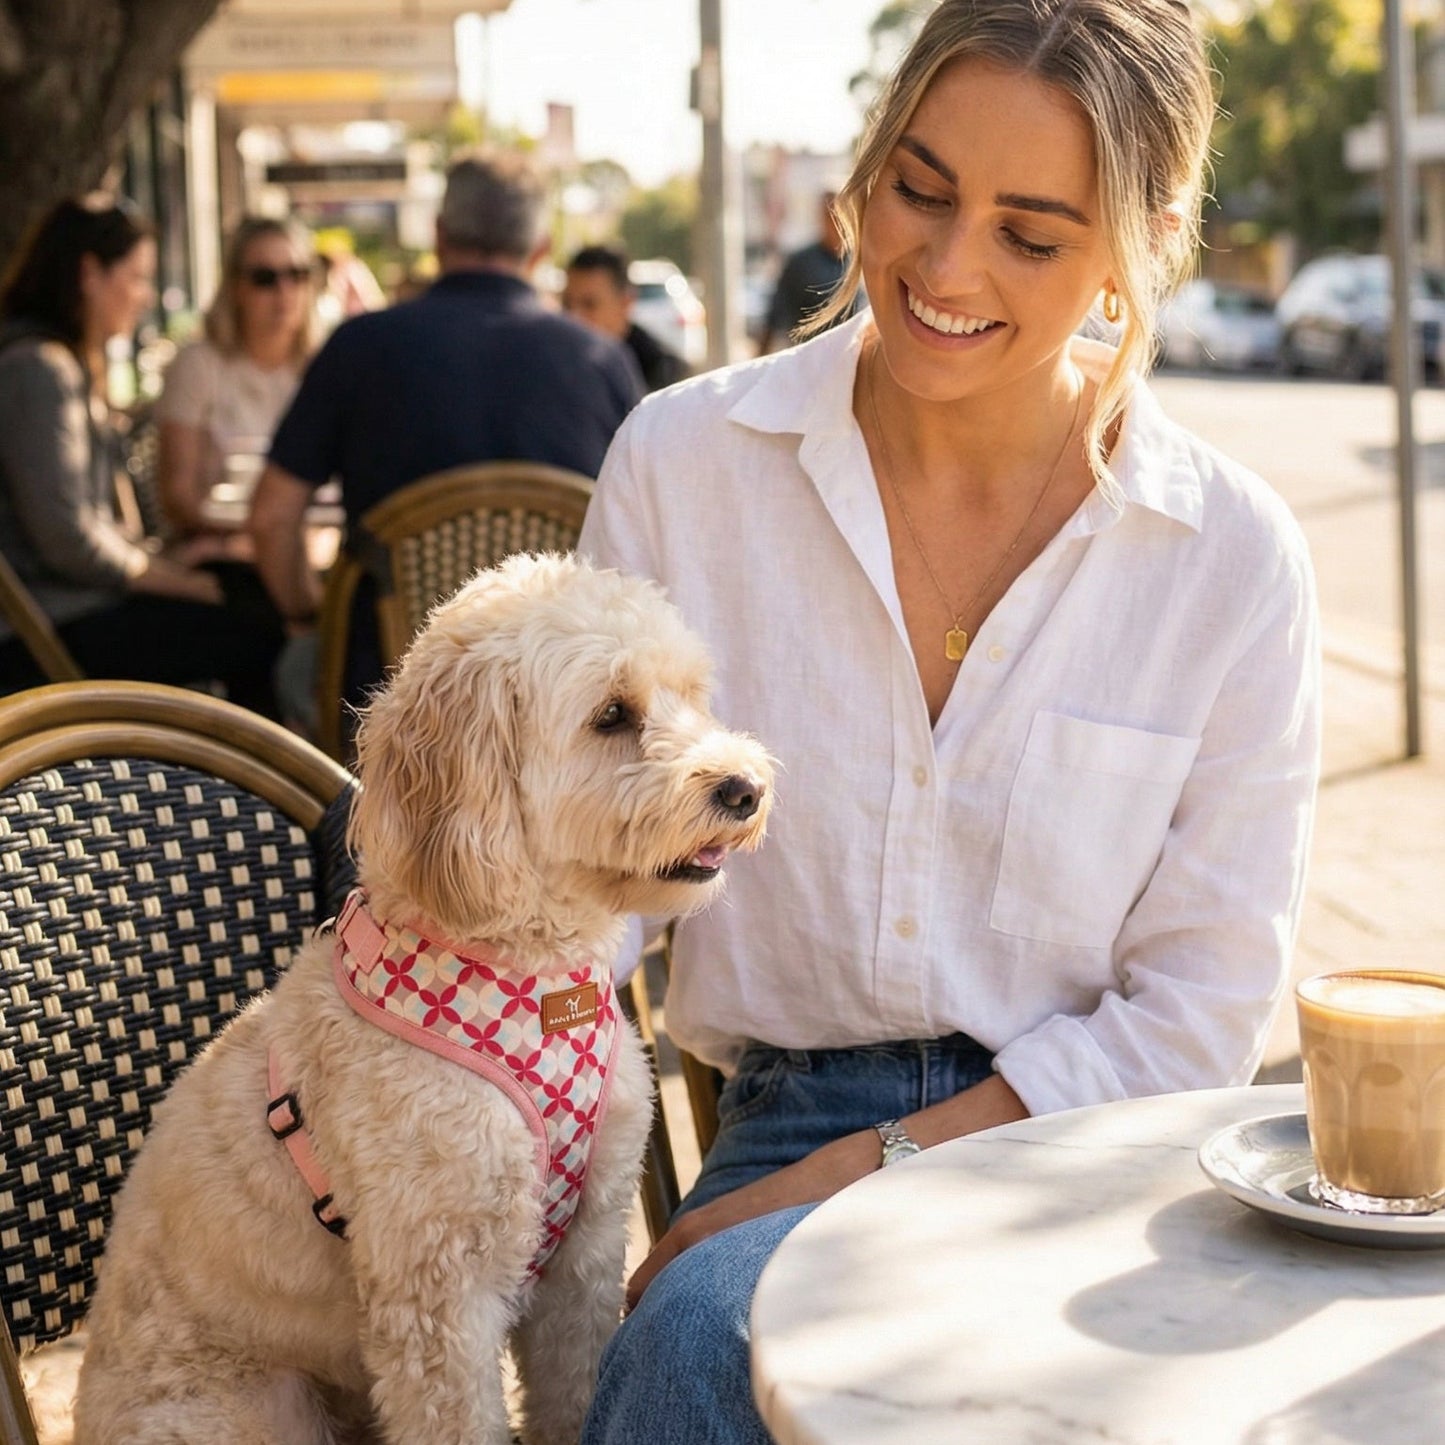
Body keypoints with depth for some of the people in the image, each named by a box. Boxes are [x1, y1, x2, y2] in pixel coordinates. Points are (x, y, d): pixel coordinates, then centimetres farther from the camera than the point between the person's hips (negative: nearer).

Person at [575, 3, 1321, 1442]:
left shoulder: (1234, 557, -5)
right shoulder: (682, 461, -3)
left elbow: (1197, 1013, -3)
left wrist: (868, 1168, -12)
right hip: (781, 1125, 2)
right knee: (709, 1326, -32)